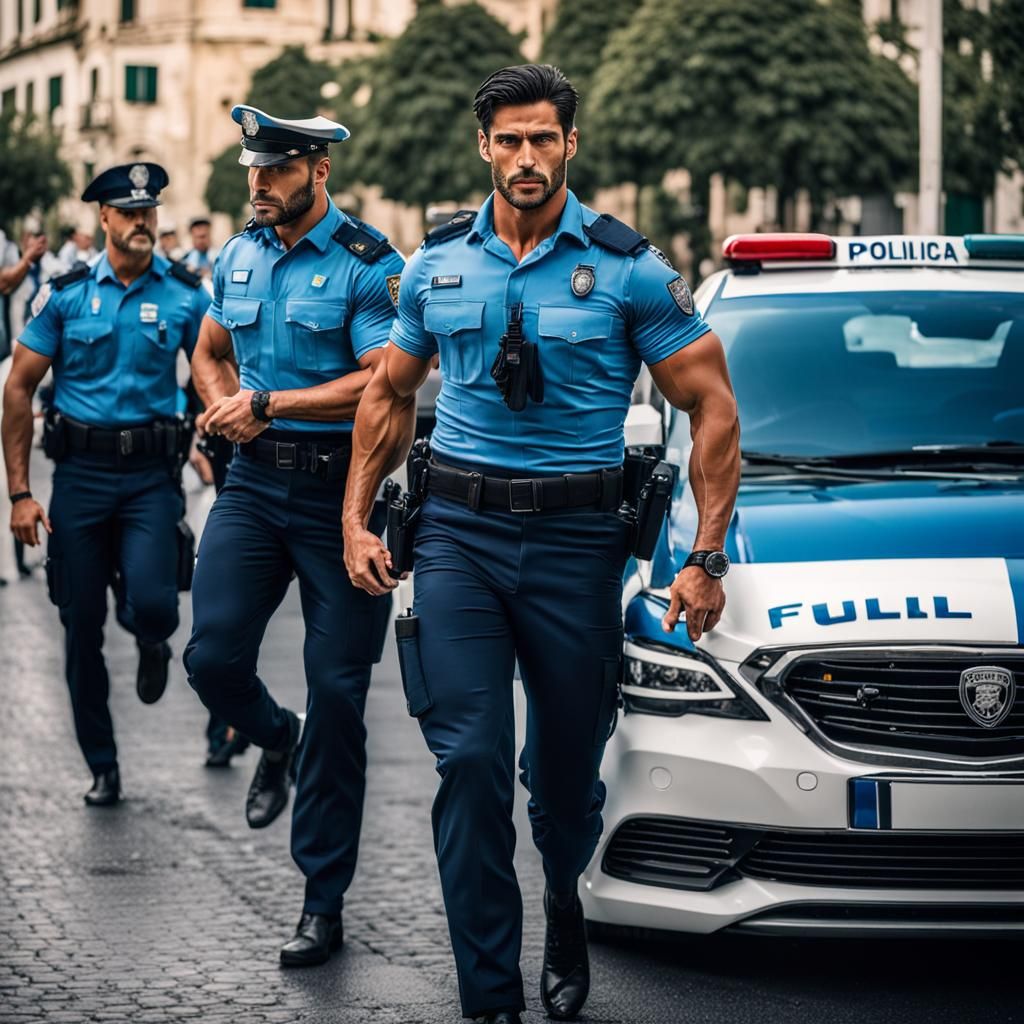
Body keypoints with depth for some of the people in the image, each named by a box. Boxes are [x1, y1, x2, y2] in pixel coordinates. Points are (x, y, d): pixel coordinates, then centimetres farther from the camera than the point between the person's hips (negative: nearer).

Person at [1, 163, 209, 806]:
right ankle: (103, 770, 22)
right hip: (81, 470, 1)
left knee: (151, 603, -22)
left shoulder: (186, 295, 0)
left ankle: (153, 644, 19)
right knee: (82, 628, 6)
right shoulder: (66, 294, 1)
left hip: (151, 472, -1)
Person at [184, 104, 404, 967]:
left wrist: (268, 403, -16)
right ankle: (277, 740, 29)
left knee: (337, 693, 0)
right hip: (254, 483, 5)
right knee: (213, 655, -9)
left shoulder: (367, 265, -10)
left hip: (338, 490, -5)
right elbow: (209, 353, 22)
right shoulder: (240, 256, 10)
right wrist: (227, 407, 0)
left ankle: (324, 902, 9)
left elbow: (383, 384, -18)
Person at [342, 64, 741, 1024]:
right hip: (458, 530, 1)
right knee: (470, 758, -8)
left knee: (567, 764, 9)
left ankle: (565, 905, 42)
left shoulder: (629, 268, -4)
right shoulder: (437, 262, 6)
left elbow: (714, 410, -2)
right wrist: (356, 519, 10)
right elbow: (389, 394, 18)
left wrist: (705, 559, -8)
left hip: (575, 539, -1)